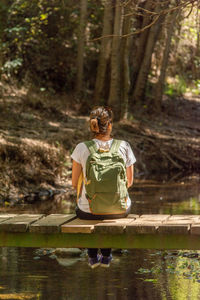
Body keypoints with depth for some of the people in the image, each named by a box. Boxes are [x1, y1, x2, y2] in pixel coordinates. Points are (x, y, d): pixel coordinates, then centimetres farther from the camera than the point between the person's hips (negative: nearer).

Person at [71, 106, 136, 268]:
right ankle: (106, 256, 45)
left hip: (90, 210, -1)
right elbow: (129, 181, 2)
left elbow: (75, 183, -2)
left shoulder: (82, 148, -13)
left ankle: (93, 256, 42)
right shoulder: (124, 147, -10)